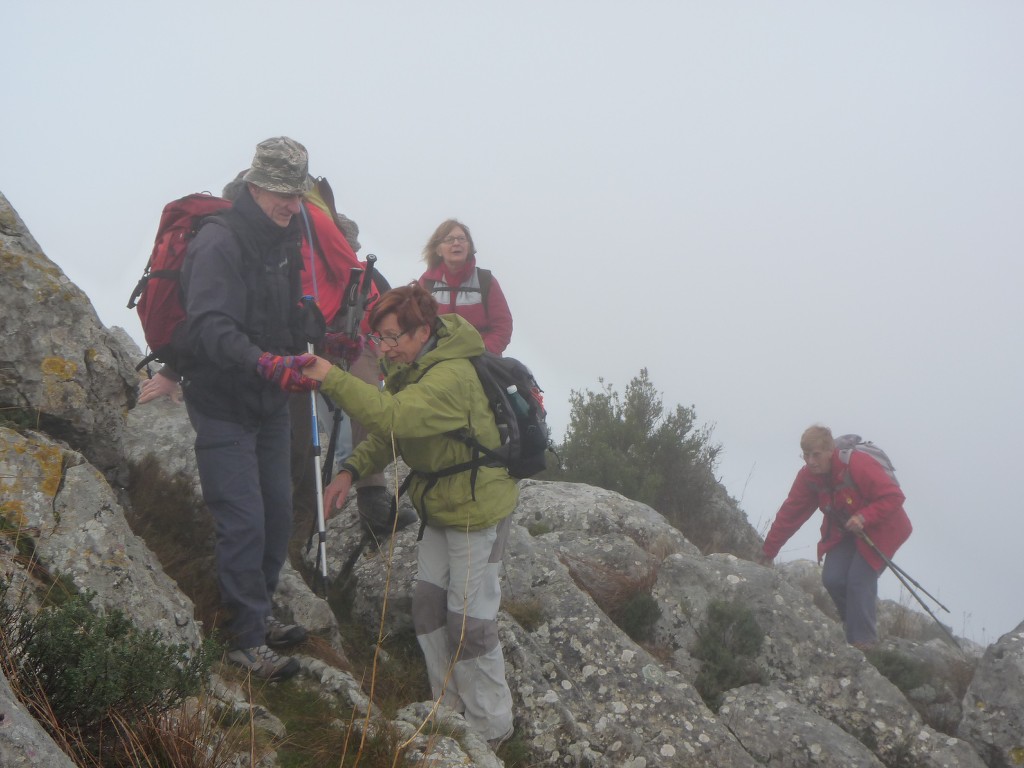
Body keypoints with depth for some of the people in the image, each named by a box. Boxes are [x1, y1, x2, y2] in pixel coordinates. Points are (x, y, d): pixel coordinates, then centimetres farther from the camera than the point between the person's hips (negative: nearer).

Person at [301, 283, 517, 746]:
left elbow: (393, 416, -44)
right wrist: (351, 471, -8)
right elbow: (386, 435, 7)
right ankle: (450, 708, 29)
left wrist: (331, 378, -43)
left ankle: (491, 726, 16)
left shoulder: (451, 376, -29)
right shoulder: (407, 370, 3)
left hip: (477, 508, -9)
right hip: (438, 506, 9)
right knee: (427, 608, 13)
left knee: (469, 621, -2)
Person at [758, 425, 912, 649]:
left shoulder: (858, 465, -30)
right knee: (832, 579, -9)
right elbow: (790, 513, -6)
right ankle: (854, 626, 15)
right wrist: (769, 551, -7)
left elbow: (894, 496, -27)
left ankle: (863, 641, -6)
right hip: (843, 532, 6)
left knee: (859, 581, -19)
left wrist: (864, 517, -38)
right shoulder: (808, 476, -10)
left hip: (878, 531, -6)